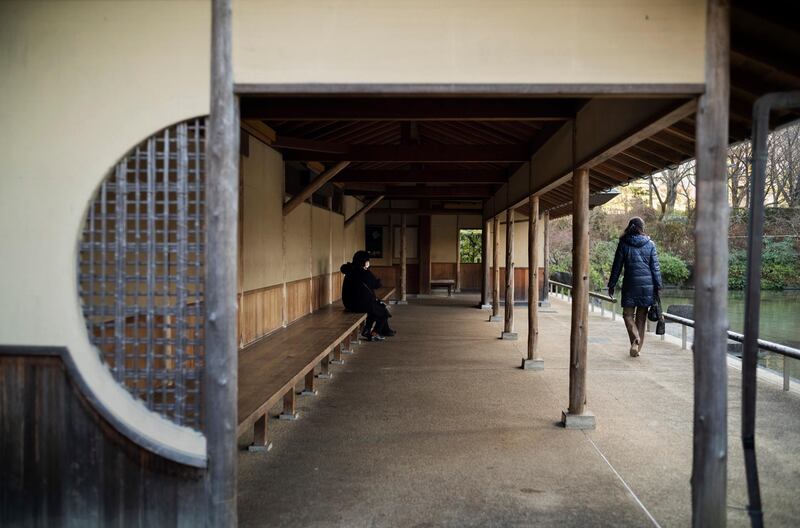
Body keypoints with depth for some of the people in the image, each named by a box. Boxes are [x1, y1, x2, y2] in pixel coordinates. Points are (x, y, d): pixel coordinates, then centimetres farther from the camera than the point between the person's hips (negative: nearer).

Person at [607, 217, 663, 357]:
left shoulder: (623, 244, -1)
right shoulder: (650, 244, 2)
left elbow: (617, 266, 2)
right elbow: (655, 267, 2)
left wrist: (612, 285, 7)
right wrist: (658, 285, 7)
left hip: (630, 284, -2)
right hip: (647, 284, 2)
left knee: (628, 314, 6)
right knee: (641, 316, 9)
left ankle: (635, 338, -20)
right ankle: (637, 347, 12)